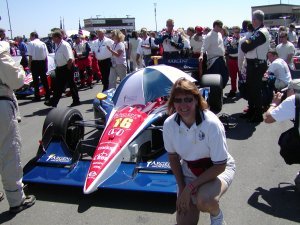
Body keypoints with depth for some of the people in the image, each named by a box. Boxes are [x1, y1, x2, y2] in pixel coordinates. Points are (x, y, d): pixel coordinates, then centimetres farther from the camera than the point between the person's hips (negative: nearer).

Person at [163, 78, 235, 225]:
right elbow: (173, 157, 0)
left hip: (217, 168, -3)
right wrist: (182, 188, -7)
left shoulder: (212, 124, -30)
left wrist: (190, 187, -24)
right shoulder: (169, 124, -18)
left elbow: (220, 166, -22)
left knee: (204, 201, -34)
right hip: (189, 169, 4)